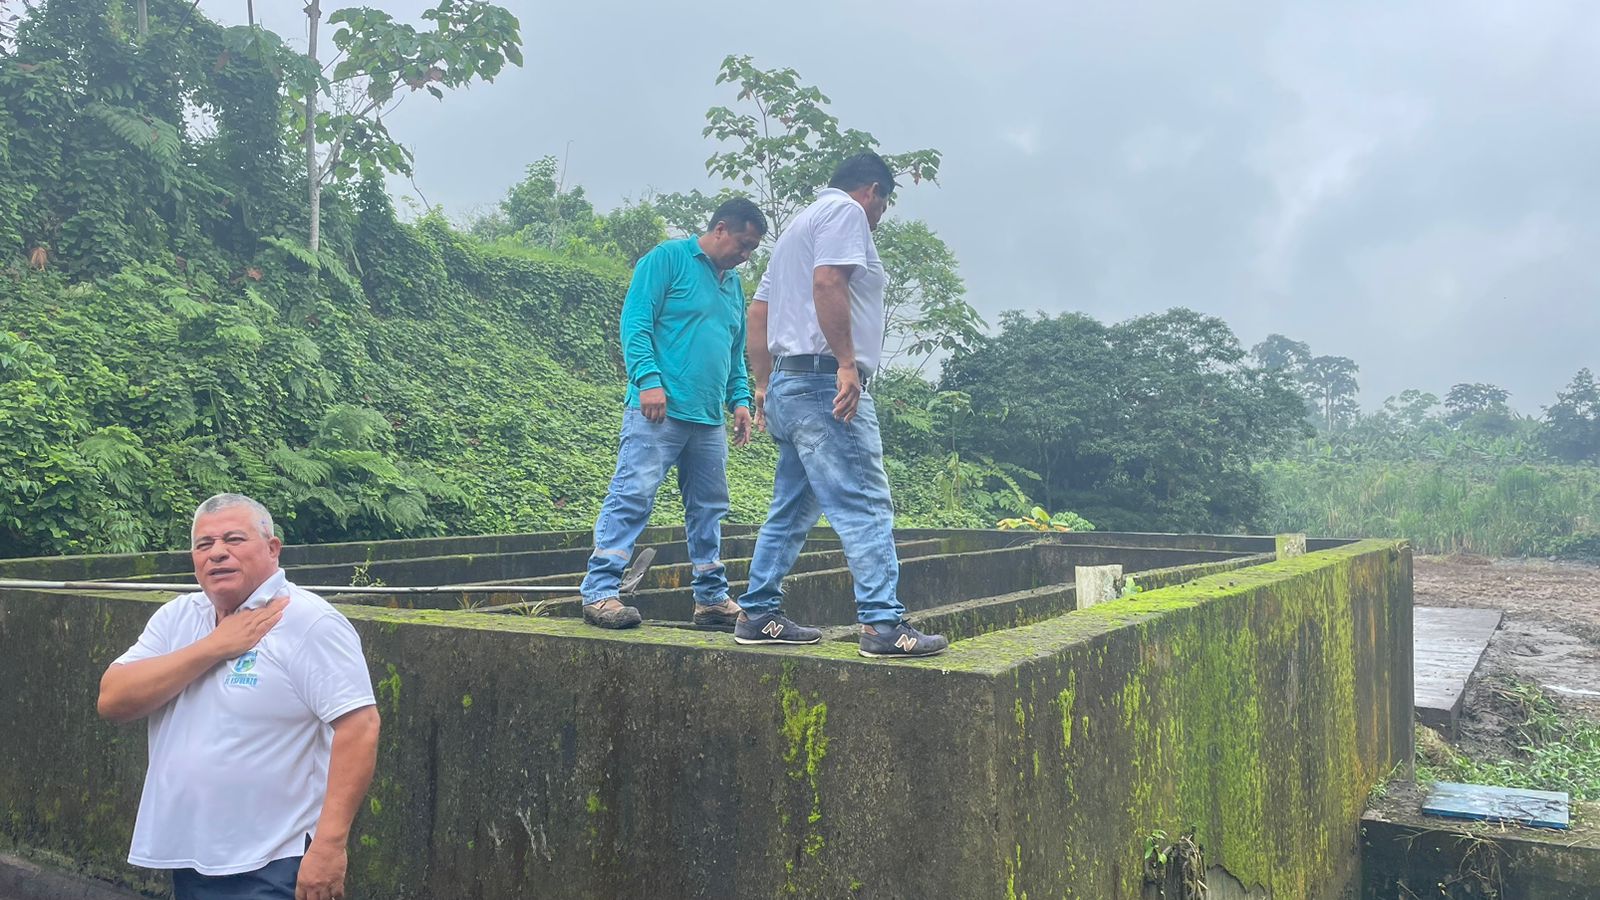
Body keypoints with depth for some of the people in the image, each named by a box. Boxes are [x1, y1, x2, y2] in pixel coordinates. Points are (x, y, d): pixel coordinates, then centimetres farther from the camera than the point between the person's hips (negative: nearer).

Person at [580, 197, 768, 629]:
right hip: (660, 411, -8)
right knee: (632, 496, -11)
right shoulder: (668, 258, -1)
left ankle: (712, 597, 20)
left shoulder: (733, 283, 22)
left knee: (709, 509, 11)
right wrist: (649, 379, -19)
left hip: (709, 418, 8)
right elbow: (635, 321, -9)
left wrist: (740, 399, 13)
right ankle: (599, 591, -8)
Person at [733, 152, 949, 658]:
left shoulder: (800, 224, 28)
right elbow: (827, 282, -19)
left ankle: (758, 615, 16)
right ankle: (883, 623, -13)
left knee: (792, 511, 13)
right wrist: (847, 363, -22)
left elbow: (758, 312, 25)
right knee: (866, 507, -11)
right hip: (825, 382, -10)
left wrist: (764, 385, 23)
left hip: (786, 385, 10)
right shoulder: (845, 211, -1)